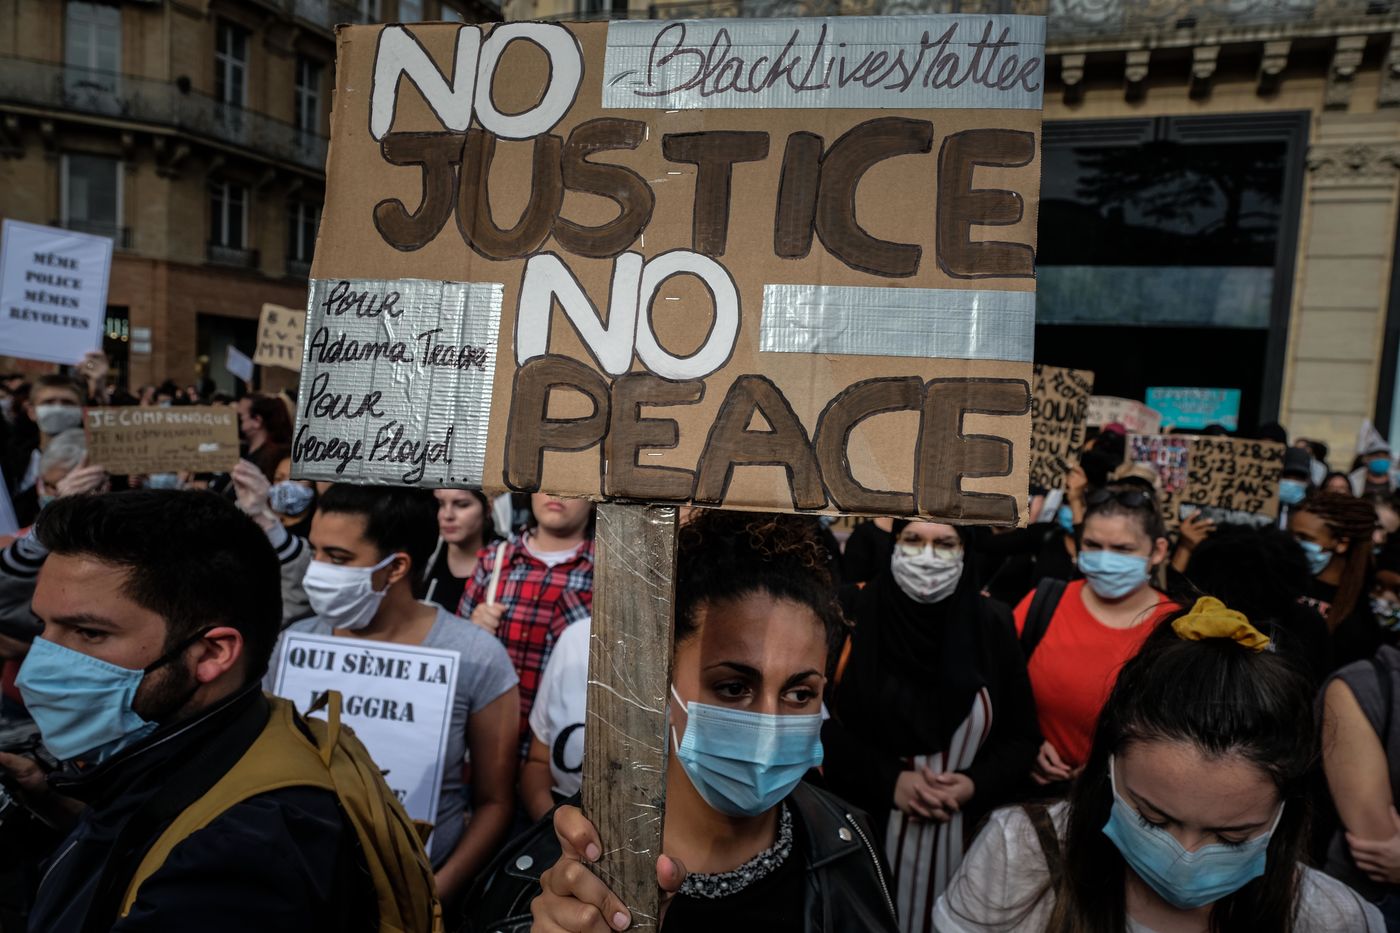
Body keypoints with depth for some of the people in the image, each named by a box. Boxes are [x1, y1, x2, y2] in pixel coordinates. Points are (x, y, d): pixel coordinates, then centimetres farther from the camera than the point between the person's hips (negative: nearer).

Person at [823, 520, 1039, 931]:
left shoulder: (992, 624, -1)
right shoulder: (854, 613, -9)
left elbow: (1022, 734, 5)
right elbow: (816, 721, -8)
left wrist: (976, 785, -11)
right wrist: (887, 781, -17)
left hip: (966, 836, 2)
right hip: (865, 831, -2)